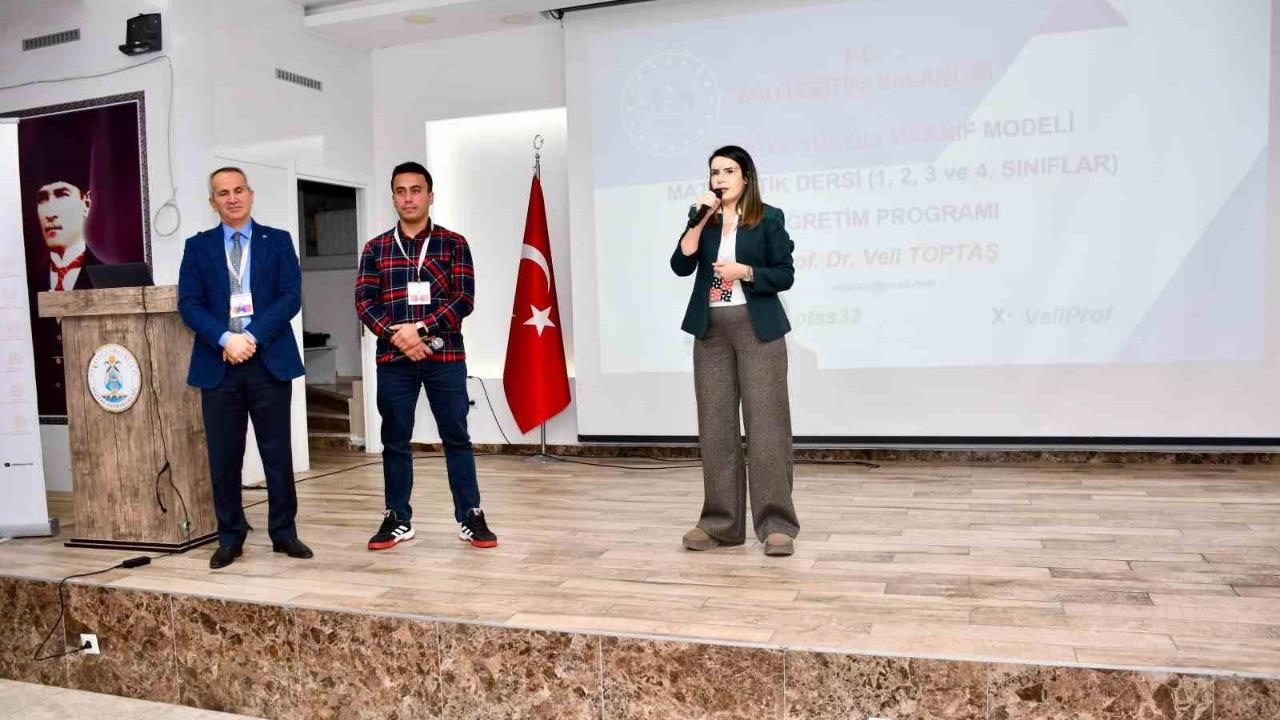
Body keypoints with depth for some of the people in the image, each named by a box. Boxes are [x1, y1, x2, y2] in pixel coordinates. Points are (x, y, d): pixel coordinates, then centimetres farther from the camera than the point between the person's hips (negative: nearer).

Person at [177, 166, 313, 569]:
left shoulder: (278, 241, 8)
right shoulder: (198, 246, 11)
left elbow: (291, 297, -2)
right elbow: (189, 304, 1)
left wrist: (253, 336, -13)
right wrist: (226, 338, -15)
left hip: (270, 360, -1)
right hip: (218, 364, 1)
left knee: (278, 452, 3)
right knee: (223, 456, 5)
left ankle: (284, 533, 14)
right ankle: (230, 538, 17)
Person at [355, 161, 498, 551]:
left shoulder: (453, 244, 4)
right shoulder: (375, 249, 10)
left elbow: (463, 298, -5)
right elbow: (364, 301, 3)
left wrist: (420, 328, -16)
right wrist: (396, 334, -14)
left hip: (445, 356, -2)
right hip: (392, 359, 2)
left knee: (457, 438, 3)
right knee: (395, 442, 8)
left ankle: (471, 518, 11)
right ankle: (397, 519, 20)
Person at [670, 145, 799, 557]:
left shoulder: (769, 219, 1)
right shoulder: (703, 220, 11)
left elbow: (785, 275, -1)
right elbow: (681, 266, -2)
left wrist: (744, 271, -14)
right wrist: (700, 220, -9)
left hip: (758, 329, -4)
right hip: (711, 331, 4)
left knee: (765, 423, -5)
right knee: (715, 427, 5)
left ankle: (776, 524, -1)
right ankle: (720, 522, 12)